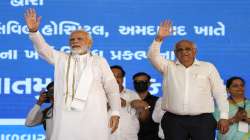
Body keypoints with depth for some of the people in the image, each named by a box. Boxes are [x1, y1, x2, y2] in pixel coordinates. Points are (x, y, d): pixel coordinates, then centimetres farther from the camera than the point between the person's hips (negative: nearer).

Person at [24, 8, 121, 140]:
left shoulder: (99, 61, 12)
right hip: (66, 117, 1)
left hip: (94, 117, -1)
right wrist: (34, 31, -16)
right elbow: (43, 48, 2)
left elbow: (112, 88, 10)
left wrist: (115, 113, 2)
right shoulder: (61, 59, 16)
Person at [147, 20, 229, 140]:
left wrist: (224, 117, 0)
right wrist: (159, 38, -17)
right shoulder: (168, 67, 12)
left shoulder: (208, 67, 9)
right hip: (173, 120, 1)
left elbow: (220, 92, 7)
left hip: (202, 120, -1)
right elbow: (152, 56, -2)